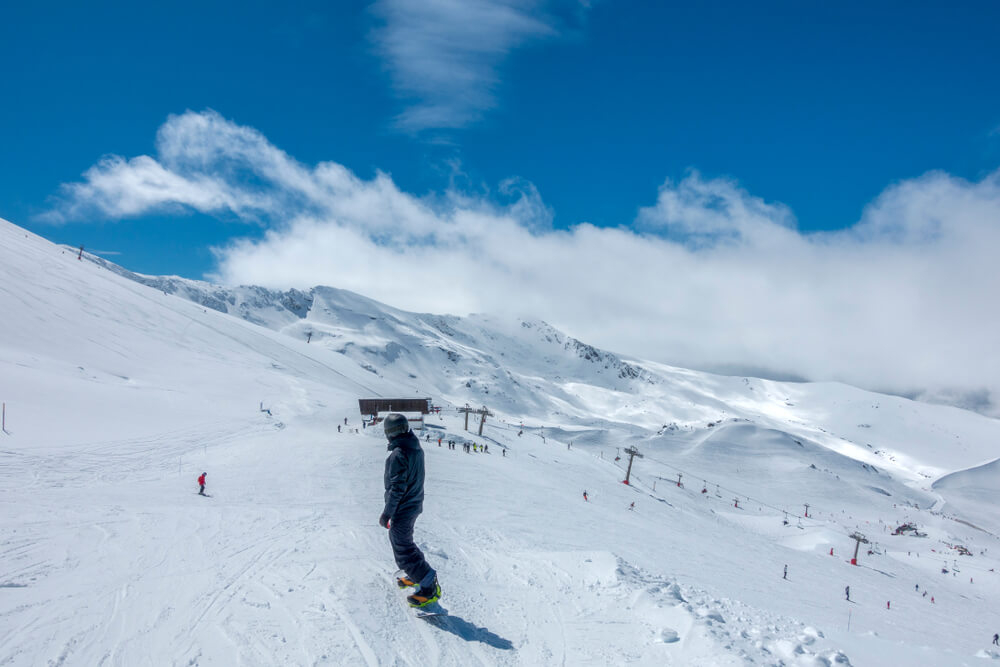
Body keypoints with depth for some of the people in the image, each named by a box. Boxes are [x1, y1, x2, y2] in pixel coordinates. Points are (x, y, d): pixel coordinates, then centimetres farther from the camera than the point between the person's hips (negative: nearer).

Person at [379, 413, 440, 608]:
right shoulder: (416, 449, 3)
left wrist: (386, 513, -18)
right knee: (401, 540, 26)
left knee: (403, 551, 0)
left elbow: (397, 487, -25)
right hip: (415, 505, 9)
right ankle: (417, 574, 36)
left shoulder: (398, 454, -25)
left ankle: (429, 587, 2)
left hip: (402, 510, -9)